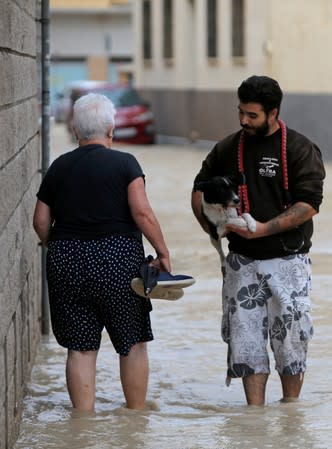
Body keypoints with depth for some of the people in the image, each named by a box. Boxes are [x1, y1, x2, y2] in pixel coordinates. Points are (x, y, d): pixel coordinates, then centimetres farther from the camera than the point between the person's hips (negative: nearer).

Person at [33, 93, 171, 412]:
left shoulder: (58, 167, 6)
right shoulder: (124, 163, -4)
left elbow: (41, 221, 8)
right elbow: (142, 212, -13)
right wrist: (162, 251, -4)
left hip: (66, 265, 3)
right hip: (117, 262, -3)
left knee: (80, 349, 6)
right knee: (133, 344, 11)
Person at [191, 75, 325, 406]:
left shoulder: (300, 149, -6)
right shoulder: (228, 149, 8)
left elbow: (309, 204, -13)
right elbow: (200, 188, 20)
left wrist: (266, 228, -21)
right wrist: (209, 223, 1)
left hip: (287, 260, -4)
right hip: (242, 260, 4)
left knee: (290, 337, 0)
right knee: (245, 337, 3)